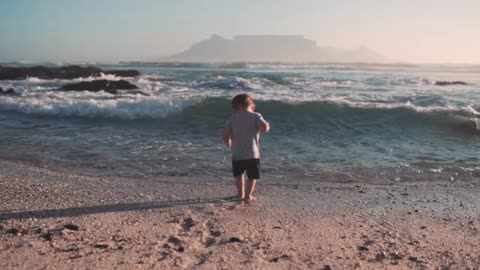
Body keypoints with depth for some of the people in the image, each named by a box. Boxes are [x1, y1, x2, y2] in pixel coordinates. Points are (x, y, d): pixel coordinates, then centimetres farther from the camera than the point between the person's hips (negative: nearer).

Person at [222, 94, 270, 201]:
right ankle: (248, 195, 9)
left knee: (239, 174, 26)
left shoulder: (233, 117, -1)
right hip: (252, 154, -2)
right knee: (252, 176, 15)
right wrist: (267, 125, 2)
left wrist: (228, 142, 14)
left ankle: (241, 193, 32)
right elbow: (264, 129, -21)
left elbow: (225, 134, -7)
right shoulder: (256, 116, -5)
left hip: (237, 155, 2)